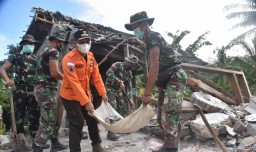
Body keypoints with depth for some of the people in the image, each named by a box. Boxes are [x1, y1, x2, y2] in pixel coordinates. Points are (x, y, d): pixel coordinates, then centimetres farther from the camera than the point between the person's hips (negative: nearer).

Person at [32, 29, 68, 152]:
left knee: (53, 118, 17)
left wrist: (61, 77, 11)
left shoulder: (45, 51, 20)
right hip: (47, 89, -10)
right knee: (48, 121, -6)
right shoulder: (53, 51, -11)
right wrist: (65, 77, -3)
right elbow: (54, 73, -20)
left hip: (42, 88, 10)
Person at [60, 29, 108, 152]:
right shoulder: (69, 59, -22)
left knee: (93, 119, 14)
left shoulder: (90, 56, 1)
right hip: (70, 96, -7)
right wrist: (86, 102, -31)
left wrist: (103, 93, -7)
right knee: (77, 124, -7)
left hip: (85, 94, 7)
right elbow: (74, 83, -28)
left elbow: (96, 76, 2)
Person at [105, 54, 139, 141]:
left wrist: (130, 99, 2)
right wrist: (119, 82, -32)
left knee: (123, 107, 8)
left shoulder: (129, 73, 7)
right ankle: (110, 132, -12)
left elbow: (129, 87, 9)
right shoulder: (118, 65, -14)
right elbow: (109, 72, -29)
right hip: (110, 89, -8)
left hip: (119, 90, 8)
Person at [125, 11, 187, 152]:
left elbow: (154, 67, -22)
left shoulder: (153, 37, -12)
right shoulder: (149, 41, 18)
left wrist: (146, 93, -20)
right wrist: (147, 91, 17)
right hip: (166, 82, 10)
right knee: (162, 117, 14)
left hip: (174, 80, -10)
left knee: (170, 119, -12)